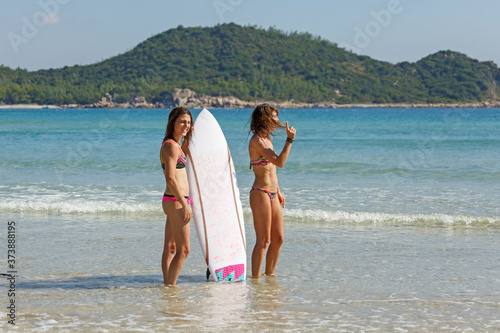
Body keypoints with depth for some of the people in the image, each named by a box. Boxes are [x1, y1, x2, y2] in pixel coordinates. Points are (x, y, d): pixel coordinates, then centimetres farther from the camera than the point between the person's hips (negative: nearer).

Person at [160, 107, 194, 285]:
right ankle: (170, 286, -5)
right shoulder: (171, 146, -16)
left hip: (174, 202, 10)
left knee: (170, 248, 13)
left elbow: (183, 159, 35)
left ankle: (167, 285, 19)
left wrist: (187, 138, 19)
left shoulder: (174, 144, 12)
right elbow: (170, 178, -22)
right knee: (183, 250, -7)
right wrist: (185, 205, -21)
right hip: (176, 202, -10)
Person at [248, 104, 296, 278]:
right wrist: (289, 140, -19)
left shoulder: (267, 139, 15)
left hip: (272, 194, 9)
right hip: (260, 193, -9)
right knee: (263, 241, -6)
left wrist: (278, 191, 24)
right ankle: (255, 278, 0)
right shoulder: (256, 141, -15)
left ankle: (269, 274, 22)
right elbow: (280, 162, -23)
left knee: (278, 239, 11)